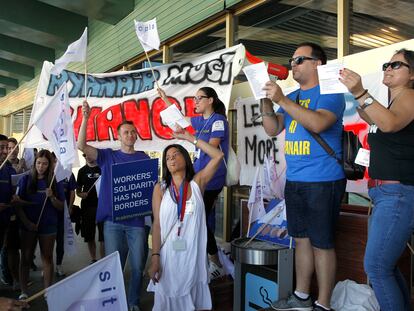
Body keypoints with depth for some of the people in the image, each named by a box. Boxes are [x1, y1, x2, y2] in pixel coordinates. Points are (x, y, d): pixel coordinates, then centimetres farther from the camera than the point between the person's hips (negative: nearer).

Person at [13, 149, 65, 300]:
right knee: (26, 257, 6)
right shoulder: (25, 179, 0)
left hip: (48, 225, 0)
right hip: (28, 225, 0)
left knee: (47, 257, 6)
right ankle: (23, 291, 14)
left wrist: (52, 197, -18)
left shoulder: (55, 181, 0)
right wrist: (26, 222, -11)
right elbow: (17, 202, -2)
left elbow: (60, 207, 1)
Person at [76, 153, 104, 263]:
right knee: (89, 237, 10)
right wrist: (80, 194, -7)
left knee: (103, 237, -2)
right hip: (87, 207, 3)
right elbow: (78, 189, 14)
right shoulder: (82, 171, 10)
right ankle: (93, 260, 24)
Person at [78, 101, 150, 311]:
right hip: (113, 220, 0)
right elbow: (81, 145, -5)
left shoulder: (144, 158, 7)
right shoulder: (108, 156, 6)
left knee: (137, 266, 7)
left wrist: (148, 203, -11)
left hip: (136, 219, 1)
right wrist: (85, 118, -15)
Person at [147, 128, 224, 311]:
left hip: (194, 254, 1)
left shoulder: (197, 183, 2)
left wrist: (190, 138, -2)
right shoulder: (160, 188, 2)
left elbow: (218, 156, -6)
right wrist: (155, 257, -8)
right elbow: (157, 225, -2)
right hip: (168, 255, 0)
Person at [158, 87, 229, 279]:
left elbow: (212, 147, -16)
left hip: (211, 179, -8)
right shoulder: (201, 121, 15)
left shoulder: (218, 120, -8)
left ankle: (216, 265, 4)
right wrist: (165, 99, 32)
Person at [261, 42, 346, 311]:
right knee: (302, 239, 16)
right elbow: (273, 130, 10)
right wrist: (267, 104, -5)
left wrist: (282, 100, -23)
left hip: (323, 182, -7)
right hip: (294, 181, 8)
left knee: (322, 244, 1)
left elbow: (318, 123, -25)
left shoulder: (330, 93, -6)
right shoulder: (292, 97, 16)